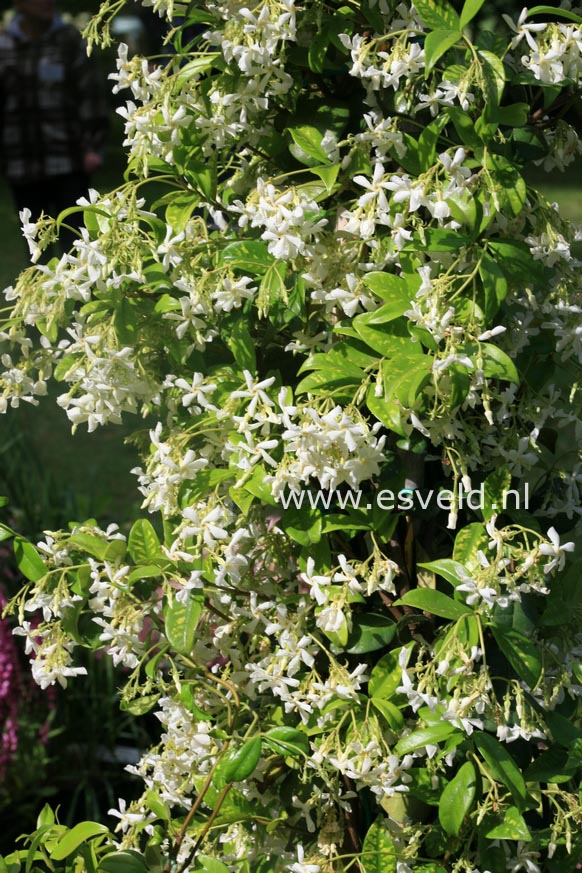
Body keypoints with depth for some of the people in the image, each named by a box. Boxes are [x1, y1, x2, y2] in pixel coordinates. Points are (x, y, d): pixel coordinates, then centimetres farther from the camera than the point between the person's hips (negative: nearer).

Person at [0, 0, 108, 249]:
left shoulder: (70, 39, 0)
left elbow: (90, 95, -2)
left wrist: (93, 146, -9)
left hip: (68, 163, -2)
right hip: (22, 167, 2)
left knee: (72, 235, -4)